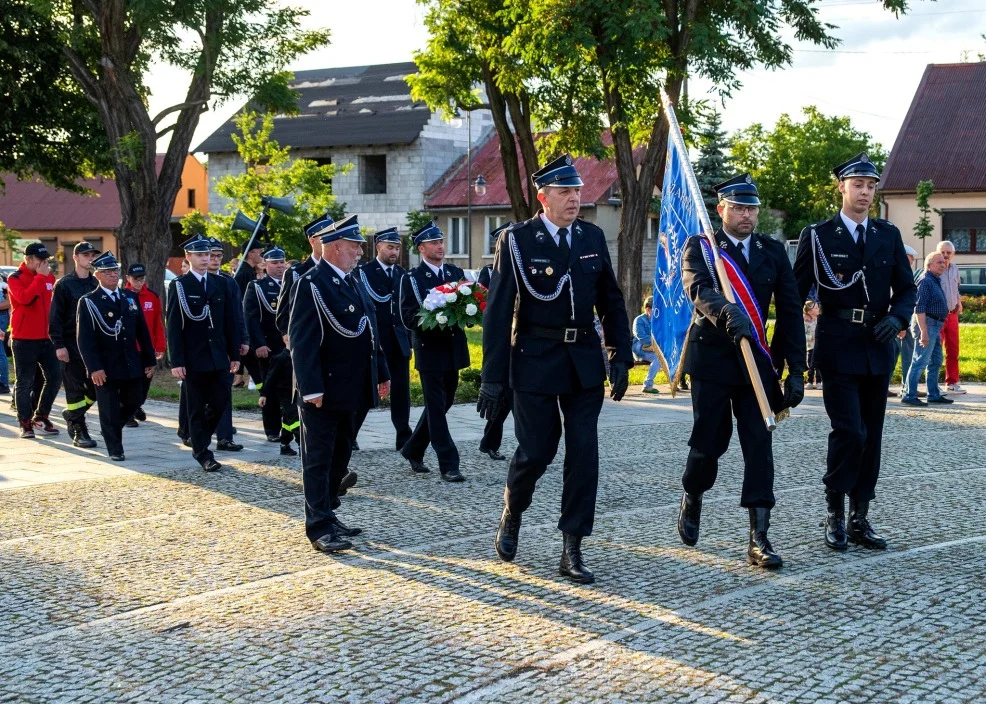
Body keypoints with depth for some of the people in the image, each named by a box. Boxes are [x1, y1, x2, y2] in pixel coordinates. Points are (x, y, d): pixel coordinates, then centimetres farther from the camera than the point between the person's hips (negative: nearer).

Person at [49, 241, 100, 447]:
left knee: (96, 388, 4)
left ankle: (72, 414, 28)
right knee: (75, 389, -3)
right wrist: (58, 344, -13)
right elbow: (55, 317, -6)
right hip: (72, 345, -5)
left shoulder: (96, 284, 11)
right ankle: (79, 432, 4)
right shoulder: (64, 284, -3)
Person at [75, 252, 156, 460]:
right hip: (106, 367, -5)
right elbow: (85, 339, -11)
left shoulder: (131, 297, 10)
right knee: (110, 410, 1)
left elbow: (142, 331, 12)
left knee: (133, 403, 13)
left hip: (131, 365, 5)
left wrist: (149, 360, 8)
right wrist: (94, 368, -19)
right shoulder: (88, 302, -6)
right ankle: (115, 449, 14)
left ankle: (112, 428, 38)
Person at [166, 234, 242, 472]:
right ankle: (202, 453, 13)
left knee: (220, 401, 0)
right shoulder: (179, 286, -4)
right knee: (197, 408, 4)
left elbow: (230, 321, 10)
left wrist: (234, 353, 7)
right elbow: (173, 327, -8)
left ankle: (200, 438, 24)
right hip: (193, 359, -4)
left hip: (218, 356, 4)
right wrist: (176, 361, -13)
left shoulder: (220, 284, 8)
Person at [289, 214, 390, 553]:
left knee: (340, 455, 15)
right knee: (319, 459, -1)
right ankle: (319, 527, 3)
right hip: (323, 391, -9)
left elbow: (369, 331, 20)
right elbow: (302, 341, -18)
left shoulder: (353, 282, 14)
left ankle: (328, 514, 27)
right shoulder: (312, 284, -13)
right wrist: (311, 389, -23)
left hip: (348, 388, 9)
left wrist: (381, 373, 18)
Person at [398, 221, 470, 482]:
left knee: (442, 404, 14)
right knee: (436, 408, -2)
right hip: (430, 350, -6)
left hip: (453, 349, 6)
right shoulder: (412, 279, -5)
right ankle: (448, 465, 1)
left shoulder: (456, 273, 10)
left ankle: (413, 450, 31)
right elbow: (408, 317, -12)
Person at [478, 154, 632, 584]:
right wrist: (493, 377, -11)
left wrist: (621, 356, 4)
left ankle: (572, 550, 6)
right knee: (536, 450, 2)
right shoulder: (517, 239, -7)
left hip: (584, 360, 4)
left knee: (584, 452, -1)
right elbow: (498, 311, -9)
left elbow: (611, 302, 12)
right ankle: (511, 515, 32)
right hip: (535, 360, -4)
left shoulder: (592, 237, 6)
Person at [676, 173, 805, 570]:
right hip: (712, 358, -2)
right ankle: (692, 499, 36)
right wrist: (727, 313, -43)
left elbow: (790, 310, 6)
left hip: (756, 360, 2)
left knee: (759, 444, -5)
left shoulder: (773, 251, 8)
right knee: (710, 440, 4)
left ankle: (758, 539, -4)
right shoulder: (700, 247, -1)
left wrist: (796, 368, -1)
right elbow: (699, 288, -22)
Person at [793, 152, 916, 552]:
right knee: (849, 432, -13)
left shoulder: (889, 235, 10)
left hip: (878, 349, 4)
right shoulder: (818, 236, -1)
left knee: (871, 437, 7)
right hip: (838, 349, -4)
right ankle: (835, 515, 3)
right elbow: (796, 294, -1)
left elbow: (906, 288, 12)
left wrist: (897, 317, -9)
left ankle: (859, 519, 17)